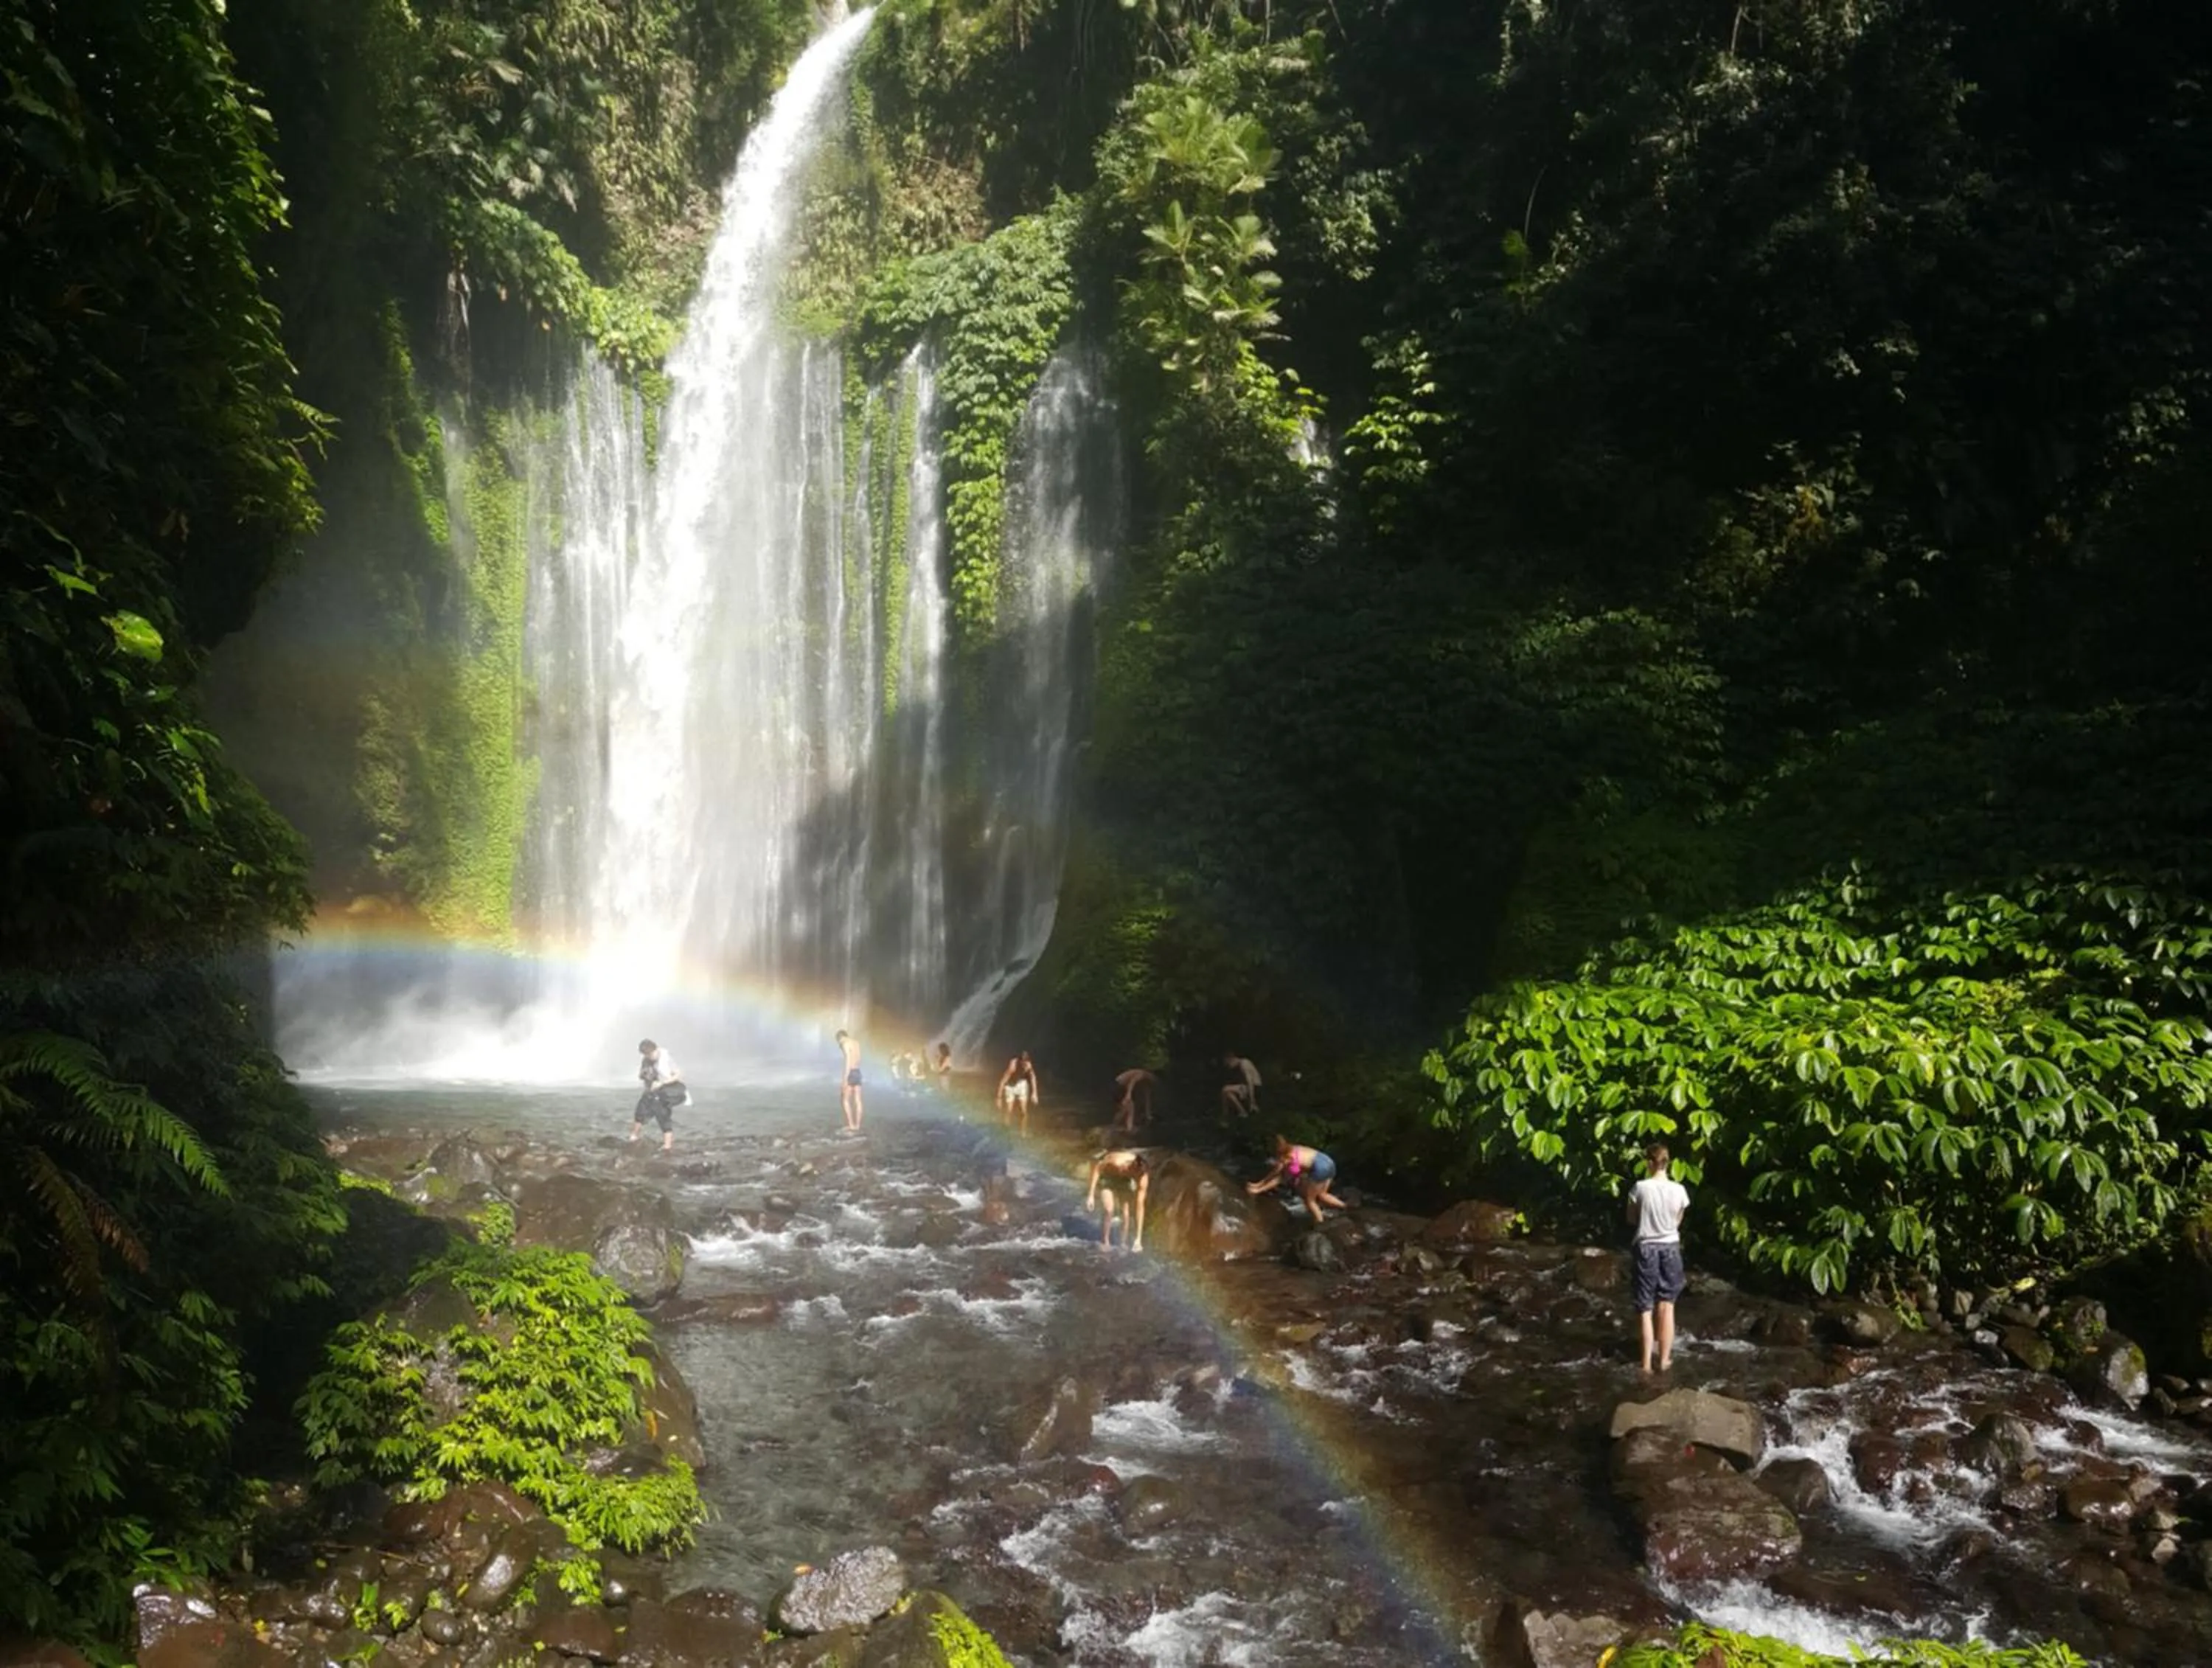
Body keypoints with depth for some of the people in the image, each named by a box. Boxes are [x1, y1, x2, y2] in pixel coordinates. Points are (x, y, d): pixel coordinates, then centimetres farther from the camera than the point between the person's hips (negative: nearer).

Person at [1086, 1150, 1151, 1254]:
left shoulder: (1143, 1176, -32)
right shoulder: (1116, 1162, -43)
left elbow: (1140, 1206, -28)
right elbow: (1097, 1169, -23)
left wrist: (1139, 1238, -26)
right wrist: (1091, 1195, -24)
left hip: (1125, 1180, 2)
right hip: (1107, 1177, -2)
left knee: (1126, 1213, -10)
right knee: (1110, 1210, -17)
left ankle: (1124, 1243, 12)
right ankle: (1105, 1242, 3)